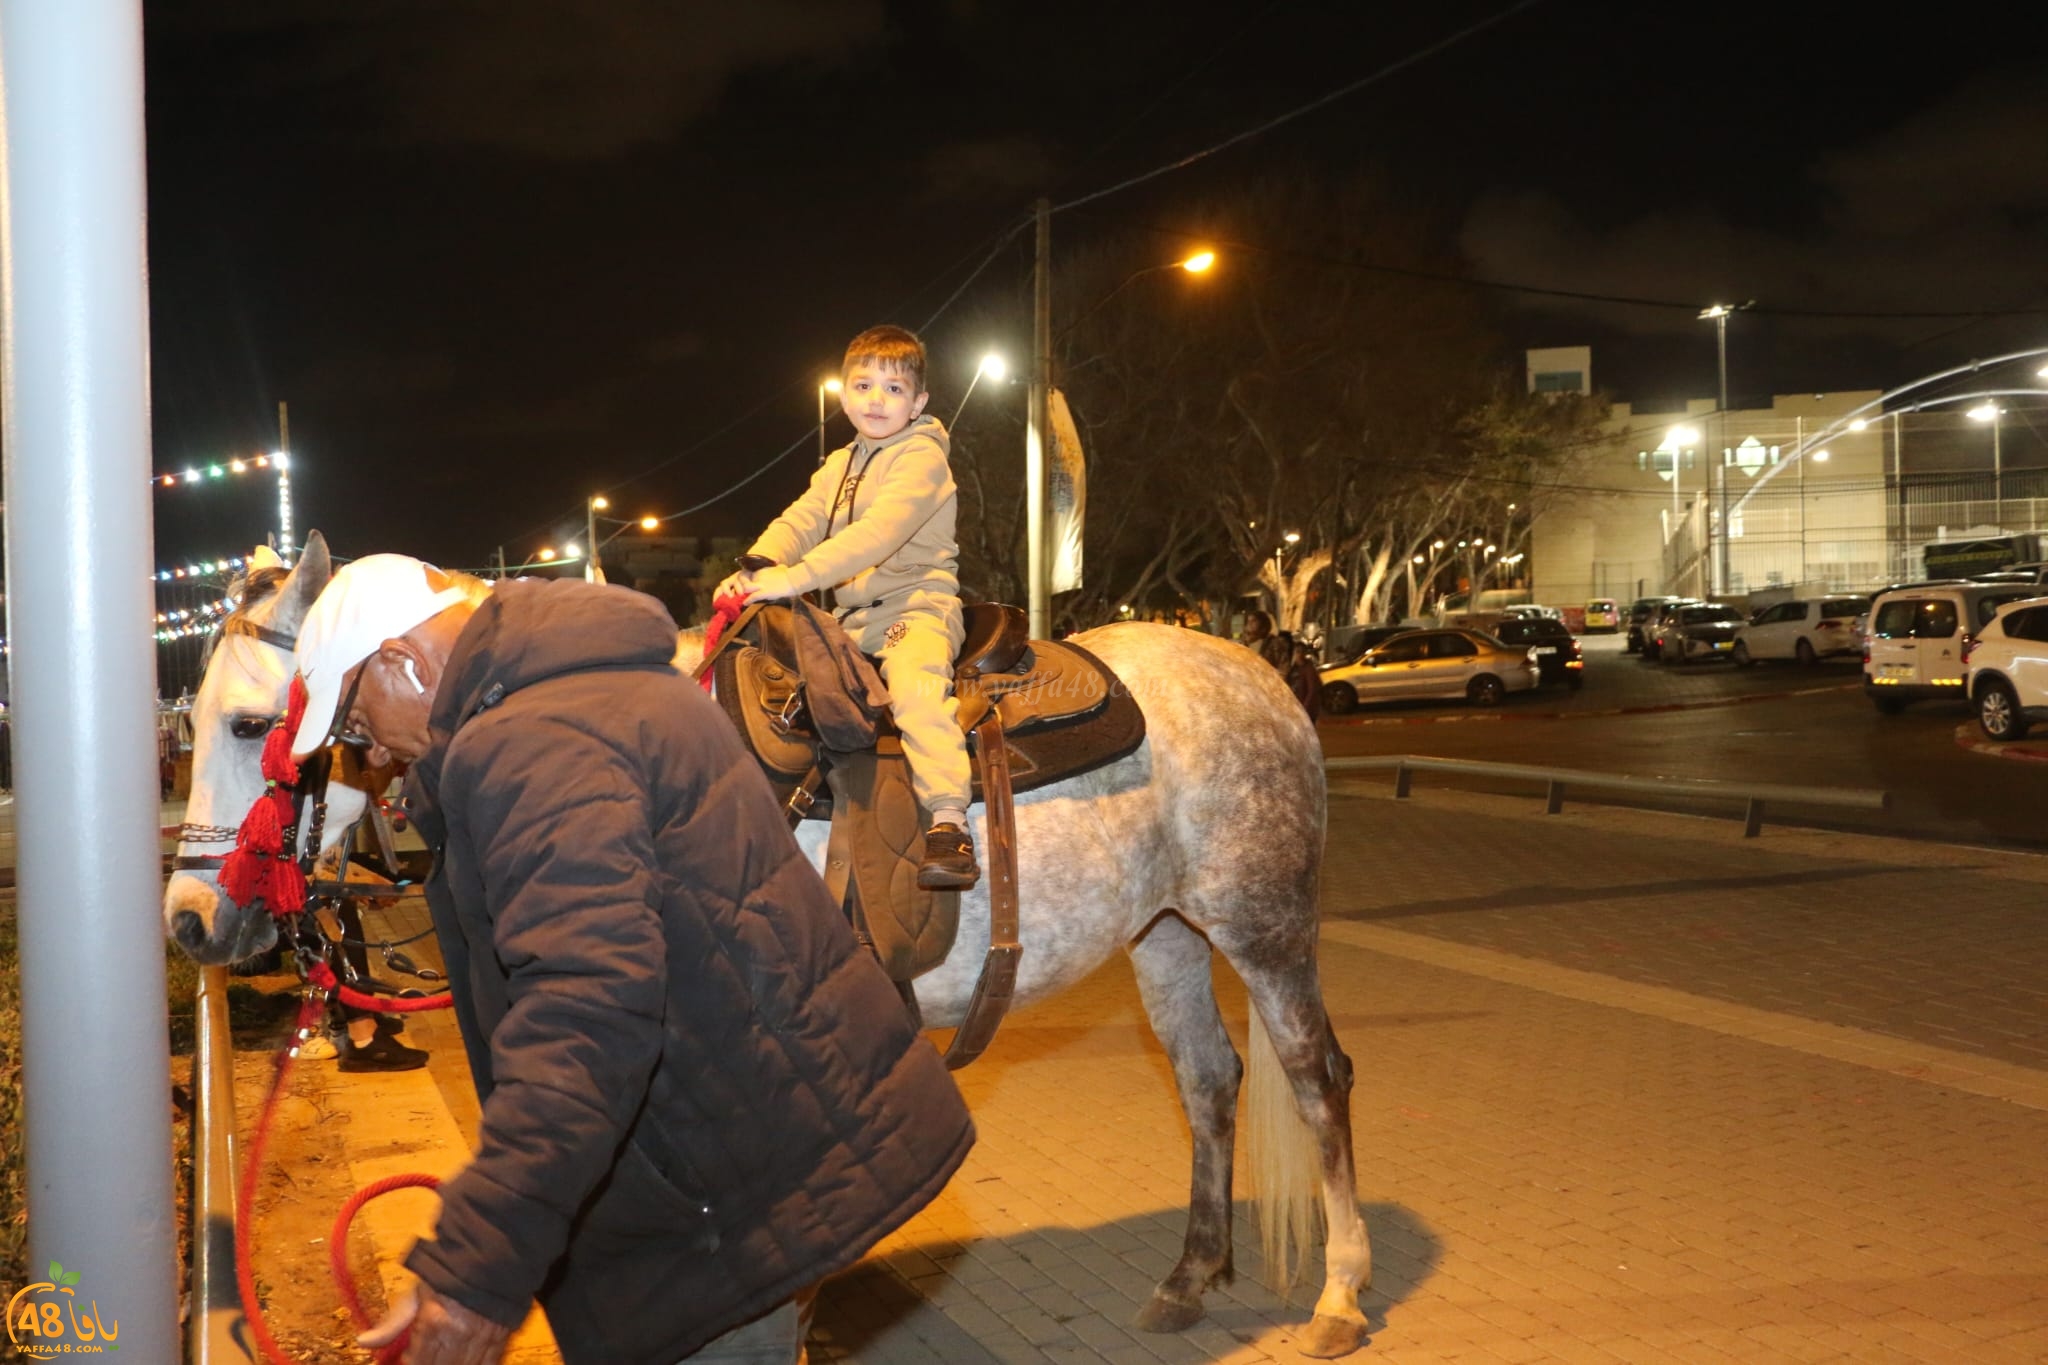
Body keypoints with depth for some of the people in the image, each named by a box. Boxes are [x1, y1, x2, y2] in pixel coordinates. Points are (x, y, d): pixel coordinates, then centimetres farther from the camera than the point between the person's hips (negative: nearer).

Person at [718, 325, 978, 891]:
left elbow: (880, 531, -22)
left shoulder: (922, 457, -7)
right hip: (853, 616, 9)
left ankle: (948, 822, -41)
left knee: (914, 681, -34)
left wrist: (796, 578, -31)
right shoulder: (840, 466, 21)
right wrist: (755, 568, -13)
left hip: (918, 602, -9)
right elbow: (802, 520, 9)